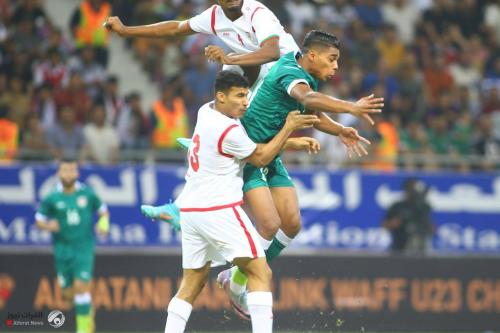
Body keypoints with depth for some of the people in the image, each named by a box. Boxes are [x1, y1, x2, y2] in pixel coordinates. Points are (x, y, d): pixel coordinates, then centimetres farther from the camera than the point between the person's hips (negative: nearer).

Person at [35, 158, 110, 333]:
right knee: (68, 294, 5)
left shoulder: (87, 193, -3)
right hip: (63, 248, 2)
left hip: (84, 247, -2)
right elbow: (39, 220, 4)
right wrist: (48, 225, -18)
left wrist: (104, 223, -9)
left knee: (81, 286, -15)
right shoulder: (52, 198, -3)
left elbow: (103, 210, 11)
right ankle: (88, 307, 39)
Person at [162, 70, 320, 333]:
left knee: (192, 282, 12)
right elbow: (261, 158, -1)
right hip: (219, 209, -9)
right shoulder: (229, 131, -17)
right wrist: (289, 127, 4)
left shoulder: (206, 112, 9)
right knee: (260, 273, -6)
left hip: (189, 209, 9)